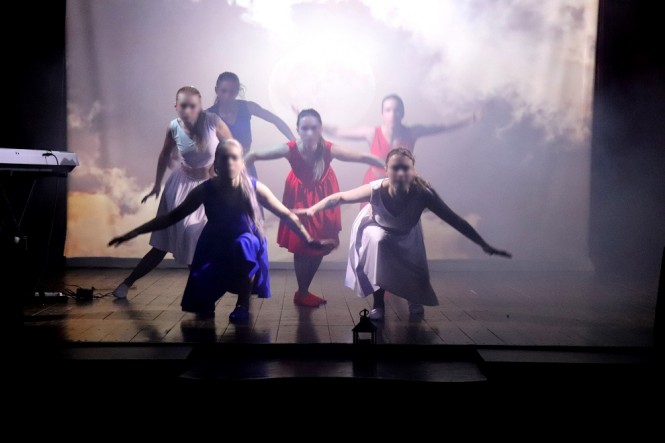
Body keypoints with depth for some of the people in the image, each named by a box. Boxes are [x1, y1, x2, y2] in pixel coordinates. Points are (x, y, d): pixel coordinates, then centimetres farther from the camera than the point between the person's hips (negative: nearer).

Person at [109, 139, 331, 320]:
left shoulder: (254, 188, -22)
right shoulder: (205, 190, -19)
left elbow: (286, 215, -12)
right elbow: (172, 216, -9)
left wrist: (308, 240, -14)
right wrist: (133, 233, -12)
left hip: (247, 247, -1)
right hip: (215, 248, 1)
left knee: (243, 243, -39)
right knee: (200, 304, -16)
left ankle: (243, 306, -21)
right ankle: (209, 302, 25)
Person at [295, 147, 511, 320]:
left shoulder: (423, 193, -39)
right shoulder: (376, 190, -41)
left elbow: (456, 221, -32)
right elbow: (339, 197, -27)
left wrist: (485, 246, -29)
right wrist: (312, 209, -33)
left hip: (406, 235, 1)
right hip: (376, 228, -1)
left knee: (416, 274, -4)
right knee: (378, 241, -32)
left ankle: (413, 297, 36)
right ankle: (378, 304, -14)